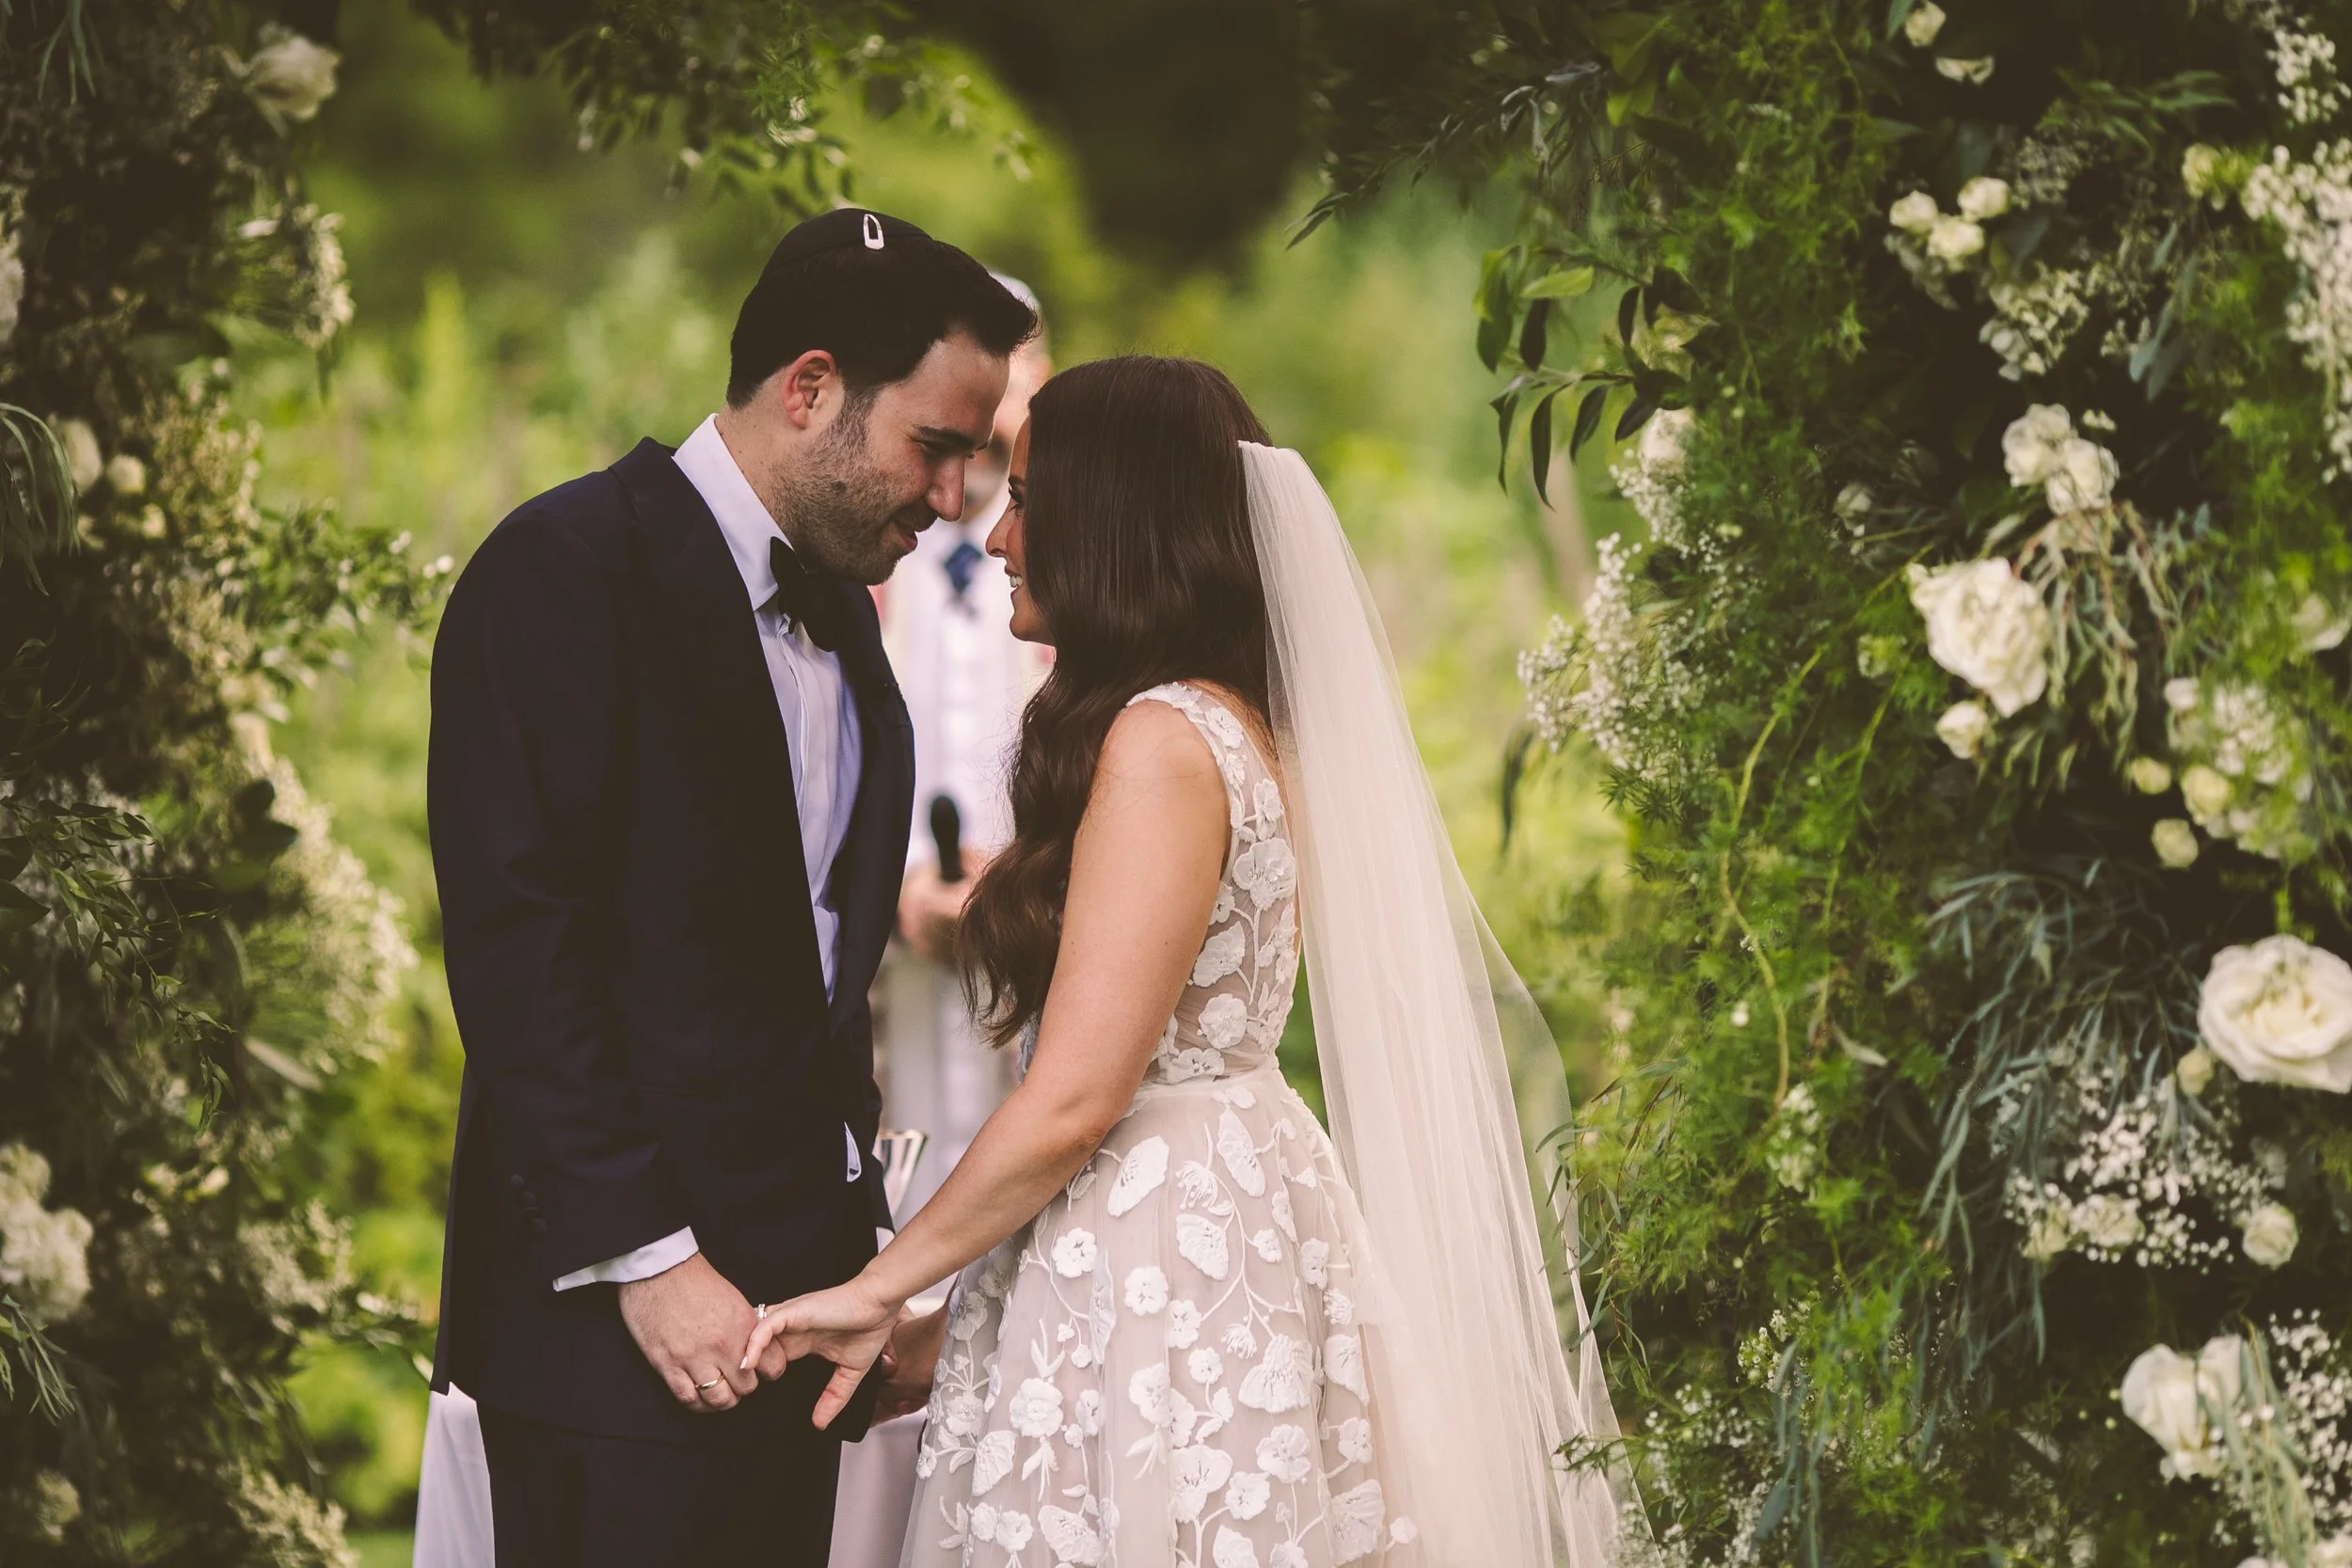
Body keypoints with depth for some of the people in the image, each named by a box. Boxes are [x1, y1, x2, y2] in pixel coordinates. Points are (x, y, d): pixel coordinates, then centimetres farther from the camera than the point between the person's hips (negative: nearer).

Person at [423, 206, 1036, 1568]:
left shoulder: (839, 610, 17)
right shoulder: (571, 567, -8)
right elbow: (518, 943, -15)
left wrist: (870, 1258, 13)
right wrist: (642, 1256, -18)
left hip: (798, 1290, 8)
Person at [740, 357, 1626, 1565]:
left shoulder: (1163, 740, -16)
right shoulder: (1240, 725, 14)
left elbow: (1073, 1103, -19)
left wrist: (880, 1288, -8)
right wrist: (954, 1314, 17)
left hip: (1154, 1270, -9)